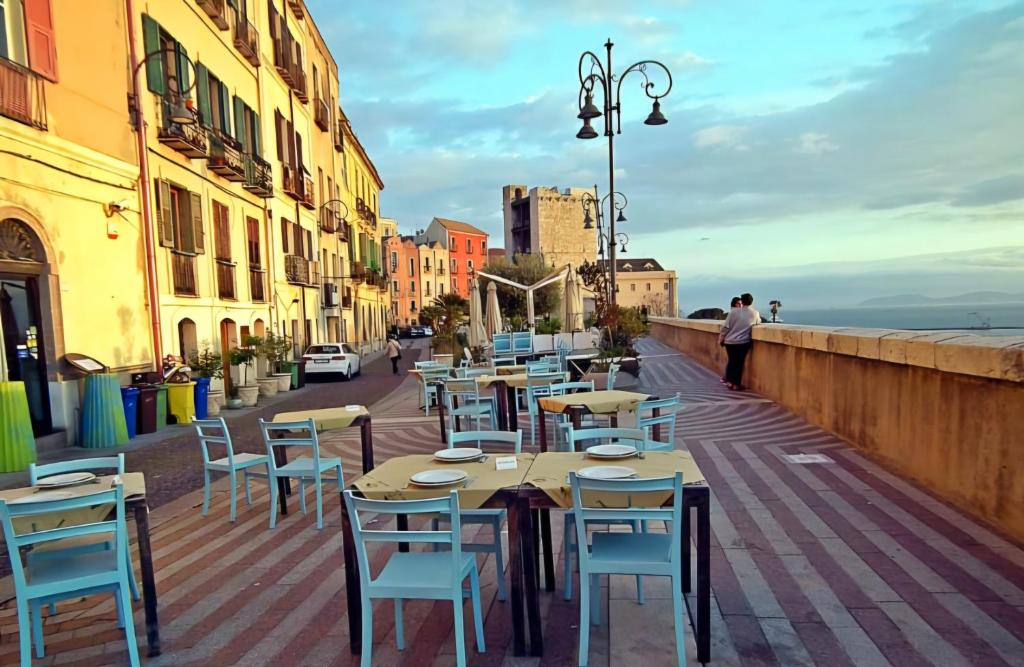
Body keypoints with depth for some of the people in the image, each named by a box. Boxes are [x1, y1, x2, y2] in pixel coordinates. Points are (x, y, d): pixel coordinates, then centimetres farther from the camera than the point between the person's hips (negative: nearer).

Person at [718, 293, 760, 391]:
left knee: (731, 361, 16)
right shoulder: (755, 313, -3)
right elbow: (758, 322, 18)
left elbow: (725, 327, -6)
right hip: (743, 342, 0)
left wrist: (721, 339, 5)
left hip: (730, 341, 1)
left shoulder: (734, 311, -7)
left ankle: (729, 381, 19)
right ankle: (736, 384, 11)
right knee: (739, 362, 8)